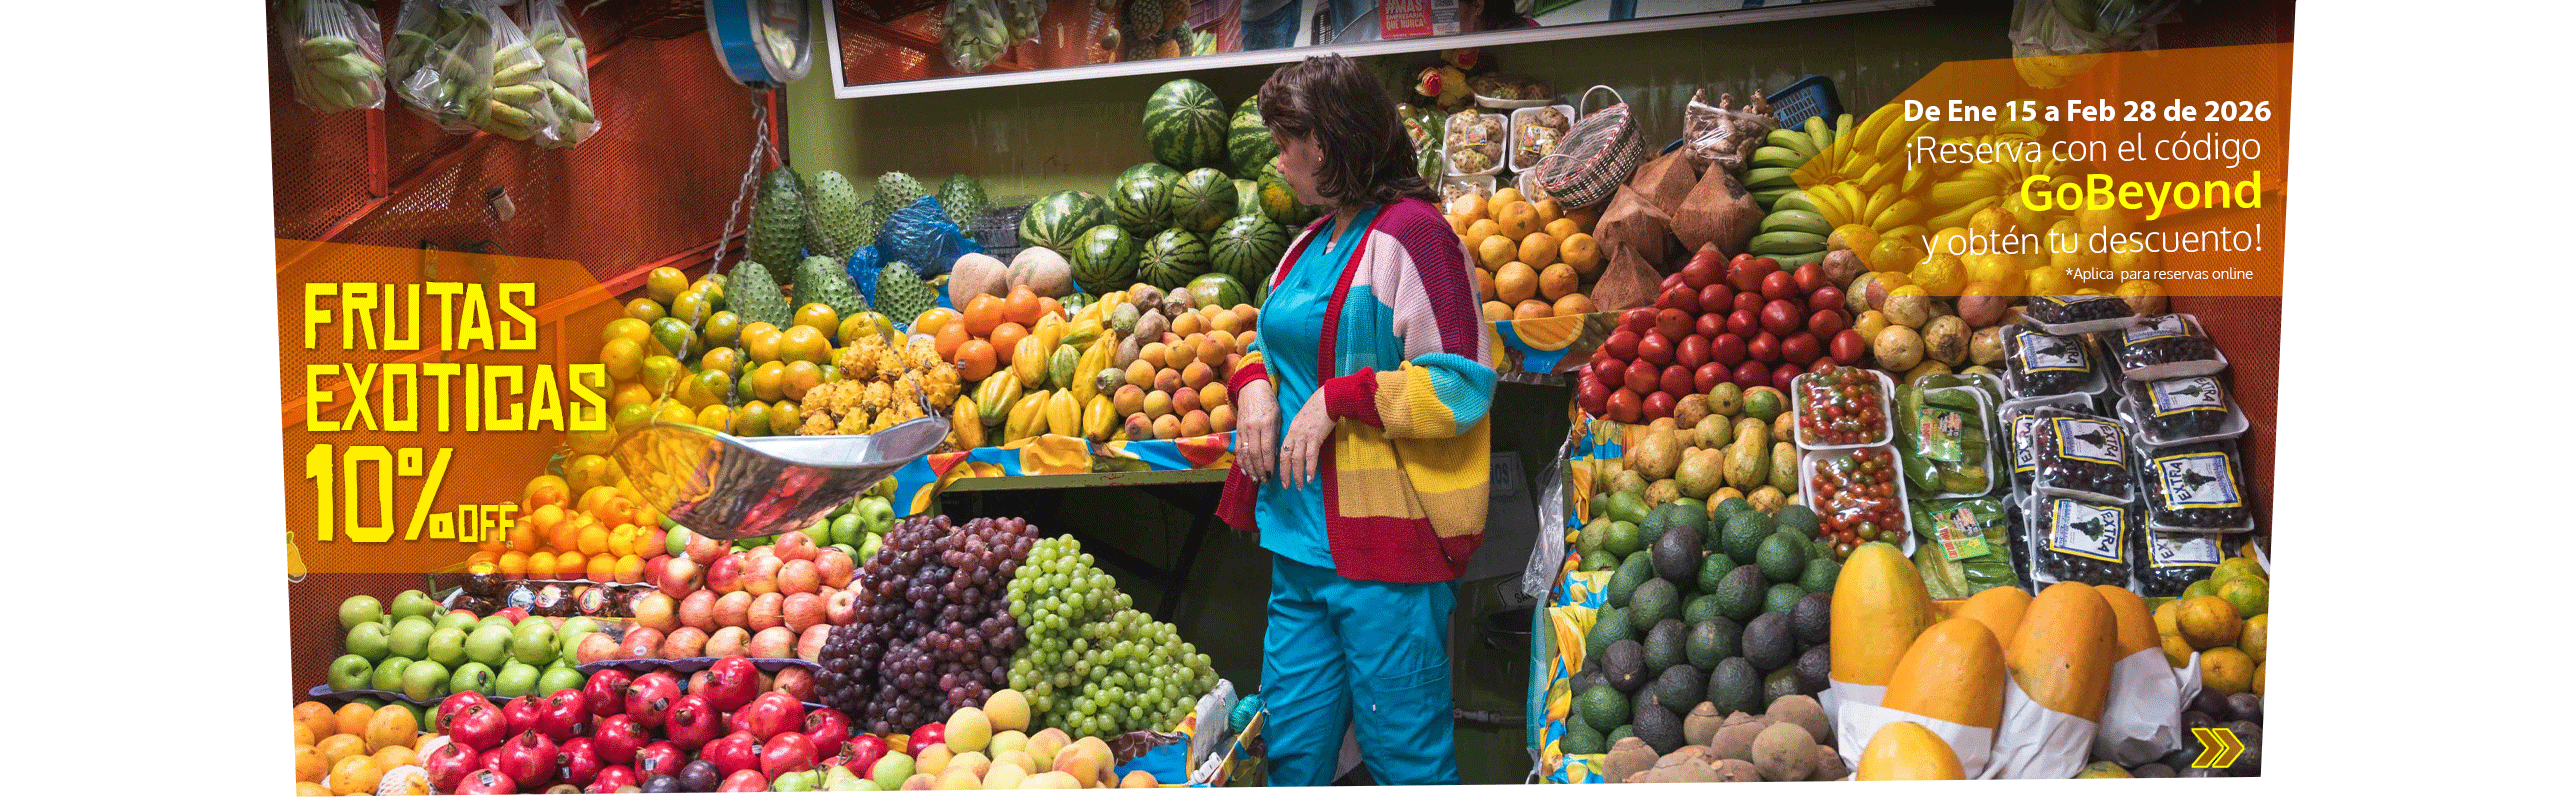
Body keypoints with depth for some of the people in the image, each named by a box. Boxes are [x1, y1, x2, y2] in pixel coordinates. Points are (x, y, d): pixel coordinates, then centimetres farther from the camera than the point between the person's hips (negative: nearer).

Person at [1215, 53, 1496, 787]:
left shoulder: (1409, 233, -12)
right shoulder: (1311, 244, 15)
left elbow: (1460, 384, -17)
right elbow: (1275, 347, 26)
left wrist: (1336, 402, -18)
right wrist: (1254, 383, 4)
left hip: (1386, 540, -8)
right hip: (1303, 540, 9)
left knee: (1403, 754, 3)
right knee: (1291, 746, 15)